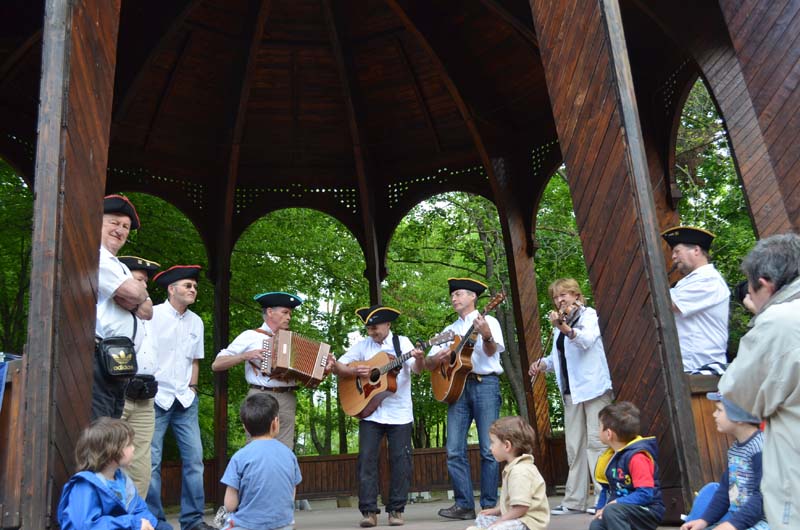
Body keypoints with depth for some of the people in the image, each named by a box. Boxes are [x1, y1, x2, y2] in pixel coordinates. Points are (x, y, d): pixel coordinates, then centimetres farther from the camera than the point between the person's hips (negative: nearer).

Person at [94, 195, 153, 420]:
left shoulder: (121, 267, 27)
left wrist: (130, 299, -5)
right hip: (96, 361, -9)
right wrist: (140, 290, 8)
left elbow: (147, 311, 14)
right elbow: (134, 292, -14)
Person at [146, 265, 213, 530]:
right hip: (155, 398, -5)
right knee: (151, 461, -2)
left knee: (194, 458, 2)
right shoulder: (152, 314, -5)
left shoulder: (196, 321, 12)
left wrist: (192, 388, 10)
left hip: (185, 400, 5)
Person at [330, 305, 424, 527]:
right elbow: (337, 367, 4)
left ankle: (396, 510, 13)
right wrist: (355, 371, -15)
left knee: (400, 460, 1)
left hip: (400, 413, -1)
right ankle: (369, 511, 5)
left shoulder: (402, 342, 0)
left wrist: (419, 358, -35)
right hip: (369, 411, 1)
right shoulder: (362, 345, 5)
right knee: (366, 459, -3)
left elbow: (417, 369, -12)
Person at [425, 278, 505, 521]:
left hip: (485, 384, -5)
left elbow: (492, 351, -12)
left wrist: (486, 336, -34)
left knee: (488, 449, -5)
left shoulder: (488, 321, 7)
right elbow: (428, 364, 17)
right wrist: (438, 357, -7)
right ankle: (464, 505, 4)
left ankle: (489, 505, 3)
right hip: (457, 386, 5)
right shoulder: (450, 330, 22)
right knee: (455, 450, -2)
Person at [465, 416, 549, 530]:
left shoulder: (520, 471, -21)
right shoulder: (514, 467, 14)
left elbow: (520, 508, -26)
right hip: (517, 519, 12)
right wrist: (496, 511, 20)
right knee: (482, 519, 18)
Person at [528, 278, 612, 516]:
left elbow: (587, 340, -22)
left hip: (593, 386, -7)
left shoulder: (588, 314, -1)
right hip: (571, 390, 7)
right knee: (574, 446, 6)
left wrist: (564, 328, -40)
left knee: (596, 441, -9)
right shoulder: (560, 324, 20)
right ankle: (575, 500, 10)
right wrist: (542, 364, 5)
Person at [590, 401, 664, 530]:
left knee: (612, 511, -35)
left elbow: (646, 494, -25)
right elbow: (607, 489, 15)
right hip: (620, 508, 7)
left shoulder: (636, 456, -19)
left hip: (649, 512, -7)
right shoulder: (611, 456, 8)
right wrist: (601, 508, 0)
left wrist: (615, 503, -25)